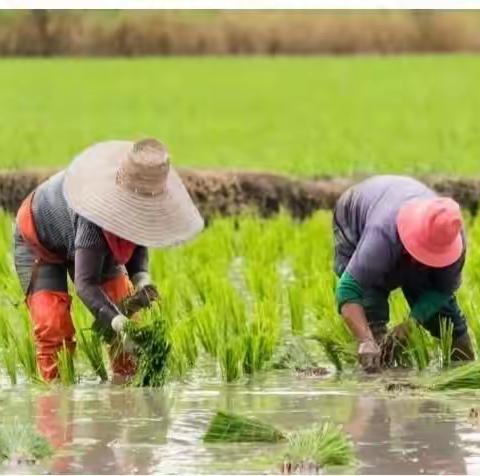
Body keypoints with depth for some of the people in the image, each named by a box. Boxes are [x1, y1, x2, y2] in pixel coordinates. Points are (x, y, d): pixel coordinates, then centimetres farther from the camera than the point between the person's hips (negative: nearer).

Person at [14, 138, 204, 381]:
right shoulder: (93, 218, -47)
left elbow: (137, 241, -4)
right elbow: (85, 283, -45)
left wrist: (141, 277, -23)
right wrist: (117, 322, -56)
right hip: (40, 239, -7)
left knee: (125, 310, -3)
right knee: (53, 325, -20)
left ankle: (127, 379, 3)